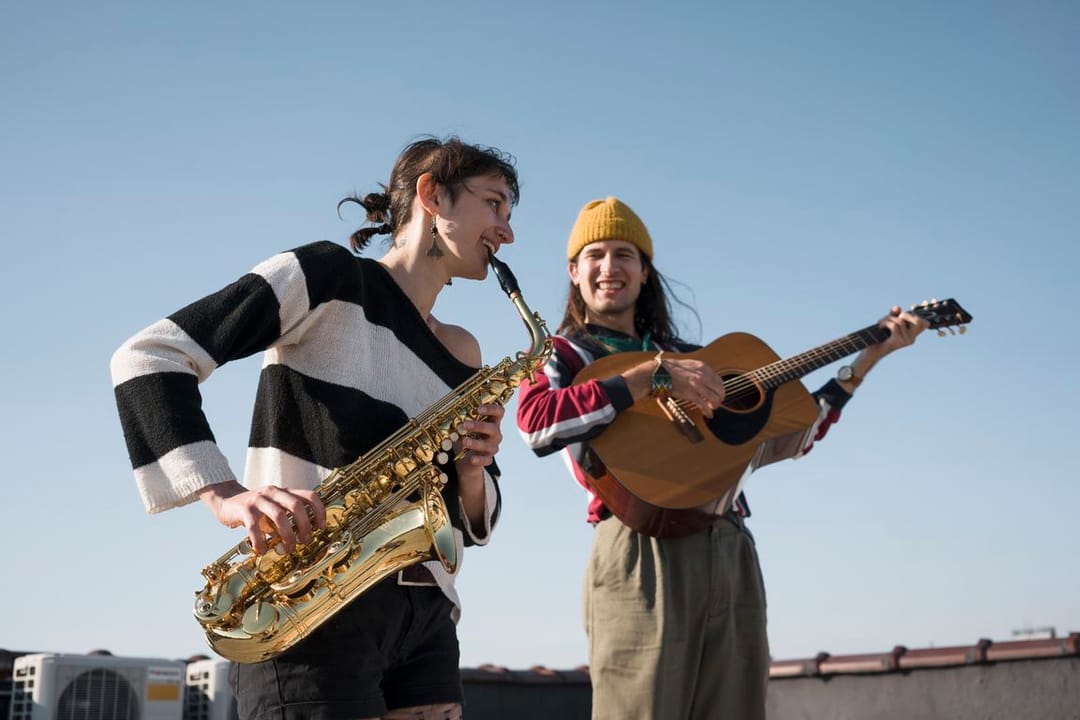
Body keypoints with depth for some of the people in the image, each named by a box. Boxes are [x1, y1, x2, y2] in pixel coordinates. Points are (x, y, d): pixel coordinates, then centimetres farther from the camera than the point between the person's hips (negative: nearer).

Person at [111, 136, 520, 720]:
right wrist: (224, 495, -24)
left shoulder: (461, 355, 17)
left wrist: (472, 472, -4)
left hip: (424, 623, 7)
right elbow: (148, 356, -10)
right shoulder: (327, 276, -2)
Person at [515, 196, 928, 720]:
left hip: (734, 559, 5)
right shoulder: (562, 354, 10)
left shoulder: (688, 357, 24)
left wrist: (868, 359, 22)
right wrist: (653, 375, -15)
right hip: (645, 557, -5)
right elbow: (536, 425, -15)